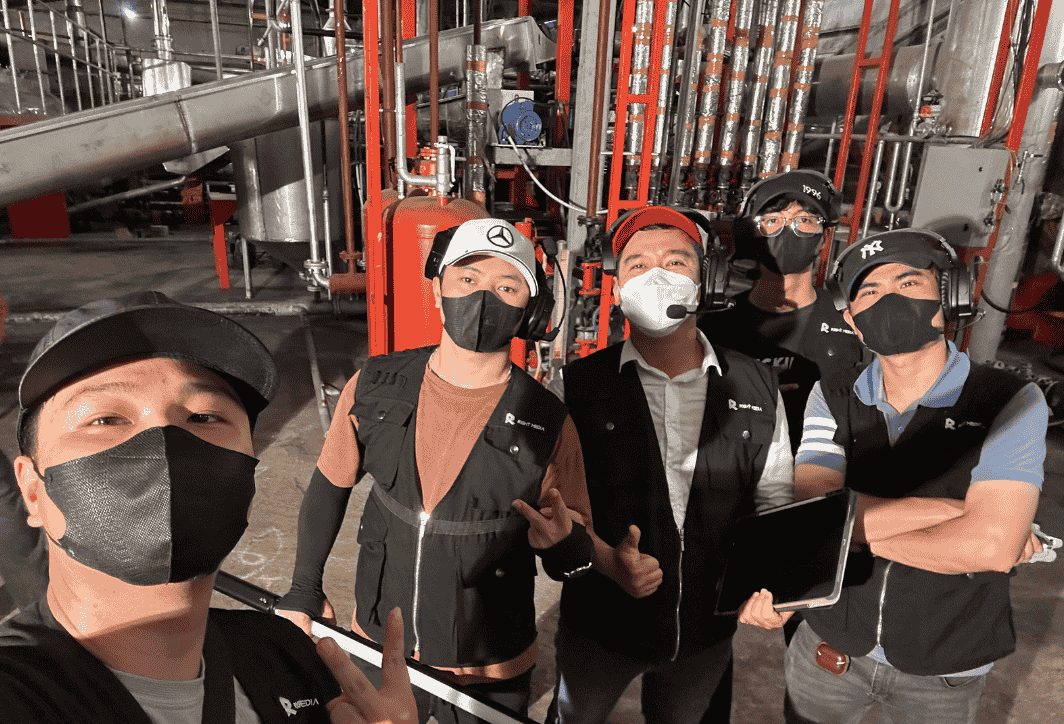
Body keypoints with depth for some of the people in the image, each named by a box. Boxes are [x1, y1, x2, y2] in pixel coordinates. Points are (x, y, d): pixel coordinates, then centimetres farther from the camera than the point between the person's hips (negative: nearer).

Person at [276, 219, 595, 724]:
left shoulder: (546, 423, -19)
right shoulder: (376, 386, -13)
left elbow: (578, 560, -9)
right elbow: (330, 484, 3)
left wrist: (562, 542, -31)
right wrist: (304, 589, 8)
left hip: (489, 672, -2)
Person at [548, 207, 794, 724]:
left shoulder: (757, 388, -7)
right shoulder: (579, 385, -14)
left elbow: (774, 502, 1)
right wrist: (609, 560, -28)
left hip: (708, 630, 2)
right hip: (599, 624, -1)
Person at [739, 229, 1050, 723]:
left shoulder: (1011, 403, -16)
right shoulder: (833, 399, -8)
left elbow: (994, 546, -27)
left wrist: (854, 529, -19)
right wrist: (963, 509, -23)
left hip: (945, 666, -1)